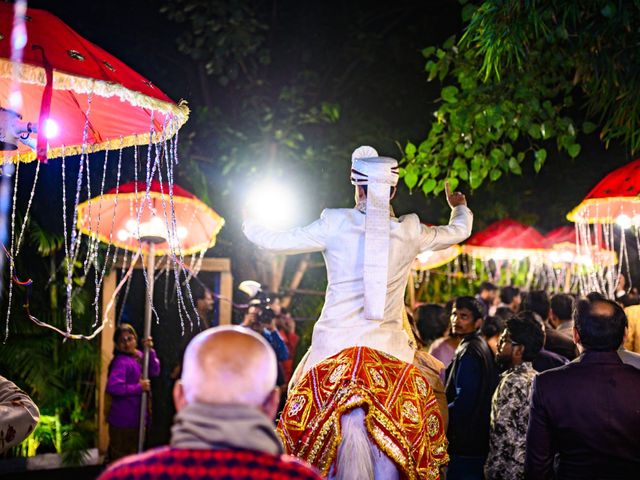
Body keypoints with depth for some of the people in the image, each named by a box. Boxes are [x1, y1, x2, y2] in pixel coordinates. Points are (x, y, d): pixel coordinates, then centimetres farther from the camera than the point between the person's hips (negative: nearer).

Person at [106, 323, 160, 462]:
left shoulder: (139, 355, 6)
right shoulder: (121, 362, -20)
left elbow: (154, 371, -3)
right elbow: (113, 387, -31)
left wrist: (150, 351, -15)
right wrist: (139, 387, -24)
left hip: (136, 418, 8)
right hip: (122, 420, -8)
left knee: (132, 454, 22)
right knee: (120, 457, 3)